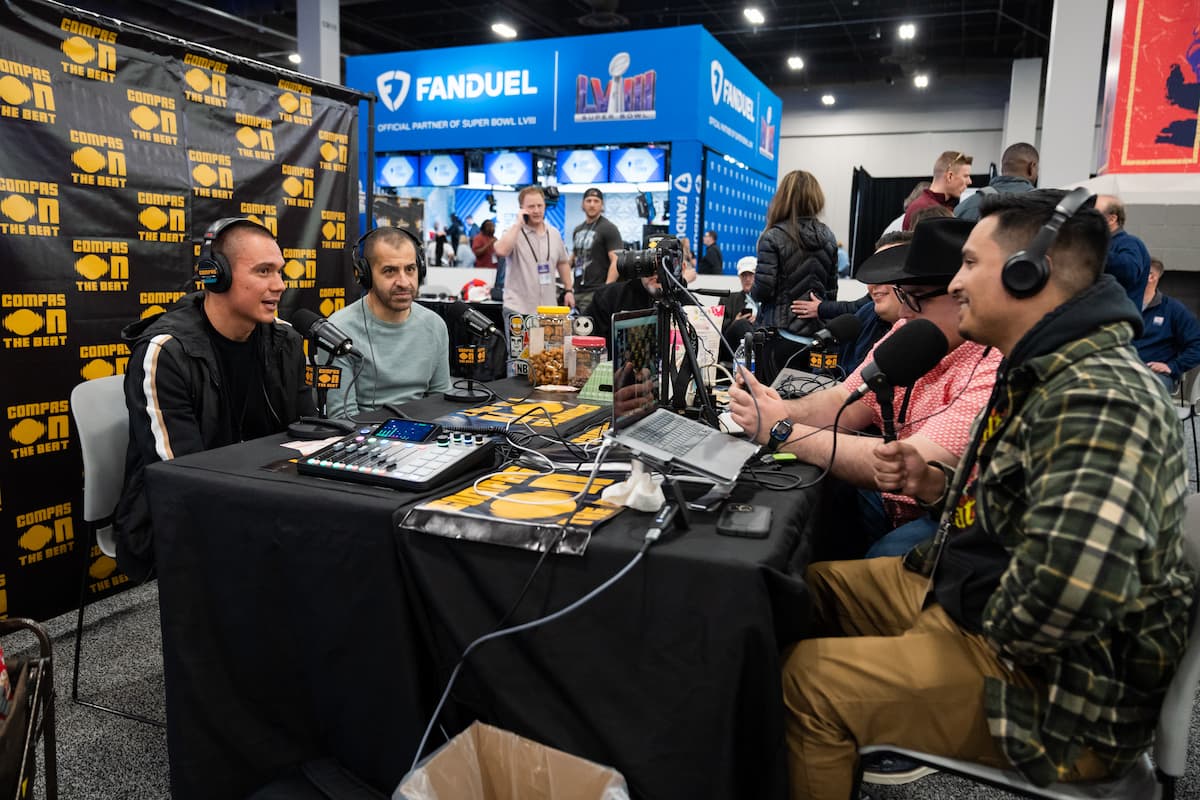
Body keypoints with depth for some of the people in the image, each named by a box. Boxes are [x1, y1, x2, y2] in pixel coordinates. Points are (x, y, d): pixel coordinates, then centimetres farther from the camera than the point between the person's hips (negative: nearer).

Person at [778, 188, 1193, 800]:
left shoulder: (1097, 399, -29)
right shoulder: (1046, 373, 6)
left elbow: (1072, 578, -44)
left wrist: (999, 633, -23)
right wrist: (937, 486, -1)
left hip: (1057, 690, -10)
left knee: (806, 681, -14)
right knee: (814, 585, 14)